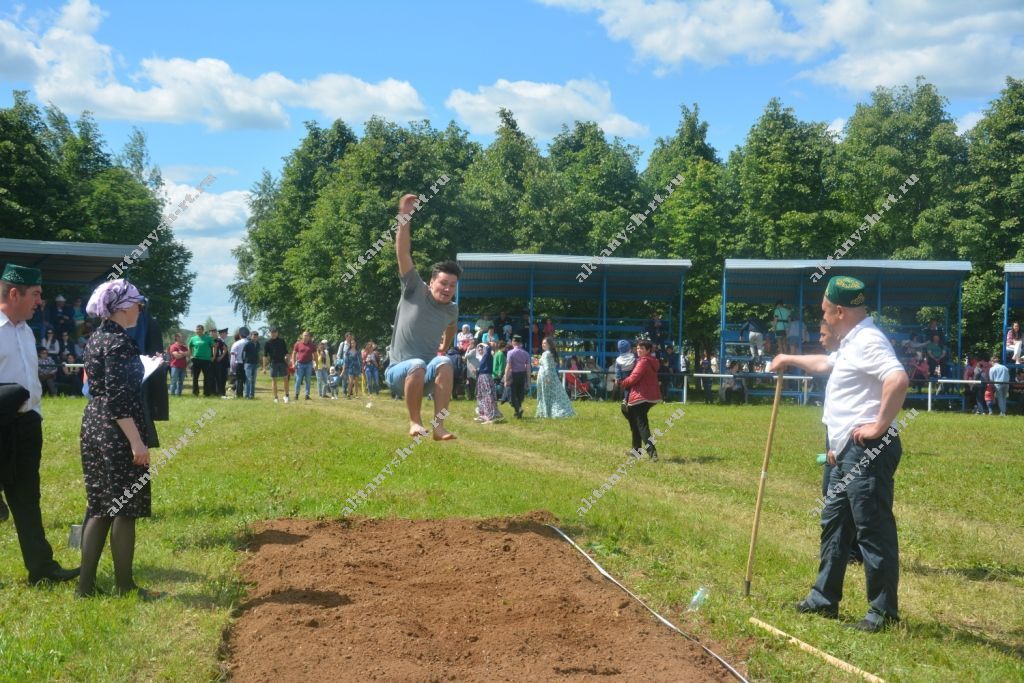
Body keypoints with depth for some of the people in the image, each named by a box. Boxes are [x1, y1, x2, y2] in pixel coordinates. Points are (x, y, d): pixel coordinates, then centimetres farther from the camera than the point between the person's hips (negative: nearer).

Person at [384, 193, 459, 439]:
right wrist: (404, 216, -22)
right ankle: (415, 422, -18)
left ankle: (439, 427, -32)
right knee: (417, 366, -37)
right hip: (400, 372, -3)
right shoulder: (415, 291, -6)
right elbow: (403, 251, -15)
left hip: (427, 376, 3)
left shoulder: (452, 310, 7)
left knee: (444, 363, -30)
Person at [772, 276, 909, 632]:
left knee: (874, 528, -5)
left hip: (868, 451, -11)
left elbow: (898, 380, -31)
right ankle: (825, 597, 29)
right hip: (848, 453, 11)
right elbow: (826, 363, 39)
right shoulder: (851, 343, 18)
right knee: (834, 523, 18)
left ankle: (884, 610, 2)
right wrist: (791, 360, 49)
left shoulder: (868, 340, -16)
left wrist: (880, 426, -24)